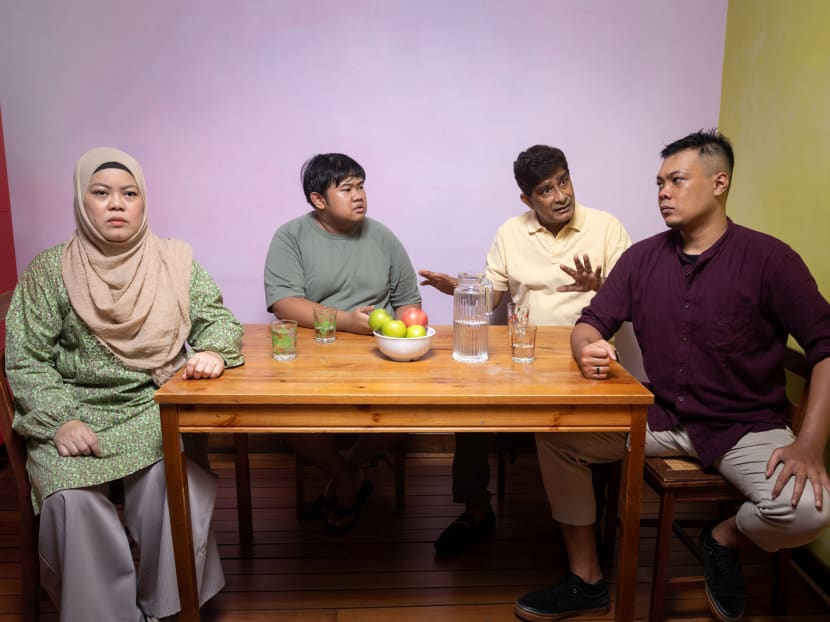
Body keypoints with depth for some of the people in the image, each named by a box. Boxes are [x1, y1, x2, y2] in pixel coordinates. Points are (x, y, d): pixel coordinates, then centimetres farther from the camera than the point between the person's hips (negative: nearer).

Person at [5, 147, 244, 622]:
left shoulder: (175, 260, 3)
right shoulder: (50, 272, 0)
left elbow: (217, 318, 7)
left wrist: (213, 351, -16)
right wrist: (60, 421, -13)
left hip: (159, 407, 0)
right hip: (80, 411, 0)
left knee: (166, 480, -26)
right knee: (74, 499, -24)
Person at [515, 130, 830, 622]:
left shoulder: (768, 258, -10)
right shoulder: (643, 257, 1)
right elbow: (591, 323, 3)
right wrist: (588, 350, -23)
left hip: (746, 428, -3)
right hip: (662, 418, 3)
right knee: (558, 437, -12)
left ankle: (725, 538, 8)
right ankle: (587, 582, 4)